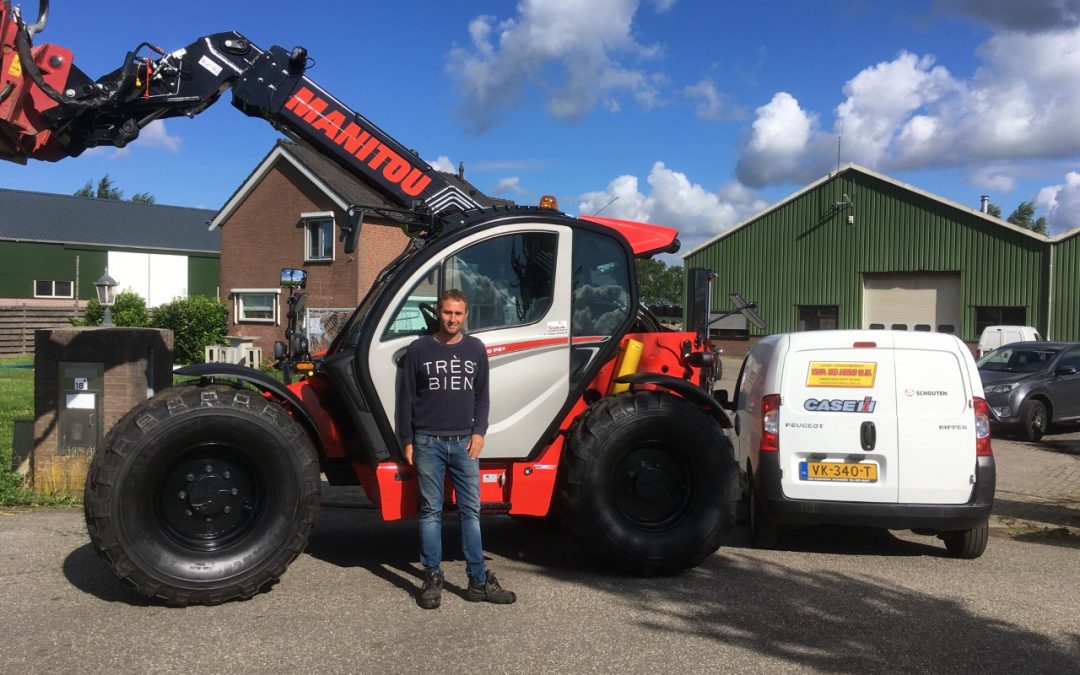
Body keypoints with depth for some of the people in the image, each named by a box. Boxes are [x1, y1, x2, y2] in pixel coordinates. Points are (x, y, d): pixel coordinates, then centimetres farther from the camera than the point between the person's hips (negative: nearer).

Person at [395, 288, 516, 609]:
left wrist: (479, 432, 1)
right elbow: (406, 399, 4)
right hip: (428, 443, -2)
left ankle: (479, 581, 9)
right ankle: (432, 580, 11)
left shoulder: (475, 349, 9)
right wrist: (407, 441, 0)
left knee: (471, 510, 4)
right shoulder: (419, 349, 2)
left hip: (465, 443, 2)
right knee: (431, 511, 4)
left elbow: (481, 396, 13)